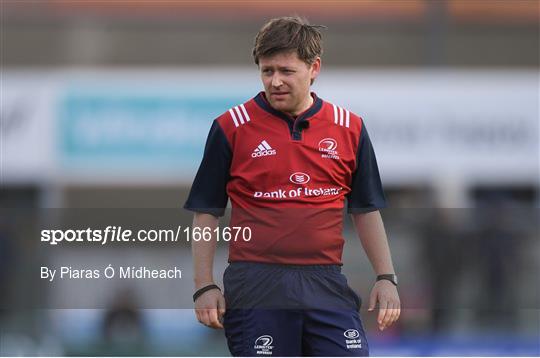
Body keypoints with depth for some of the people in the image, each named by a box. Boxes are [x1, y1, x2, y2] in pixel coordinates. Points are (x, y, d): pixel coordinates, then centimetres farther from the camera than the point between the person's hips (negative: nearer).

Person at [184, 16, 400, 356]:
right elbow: (207, 213, 4)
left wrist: (386, 277, 6)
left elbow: (366, 210, 14)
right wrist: (204, 286, -3)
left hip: (326, 285, 2)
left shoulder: (350, 128, 7)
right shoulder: (231, 128, 1)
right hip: (256, 287, -2)